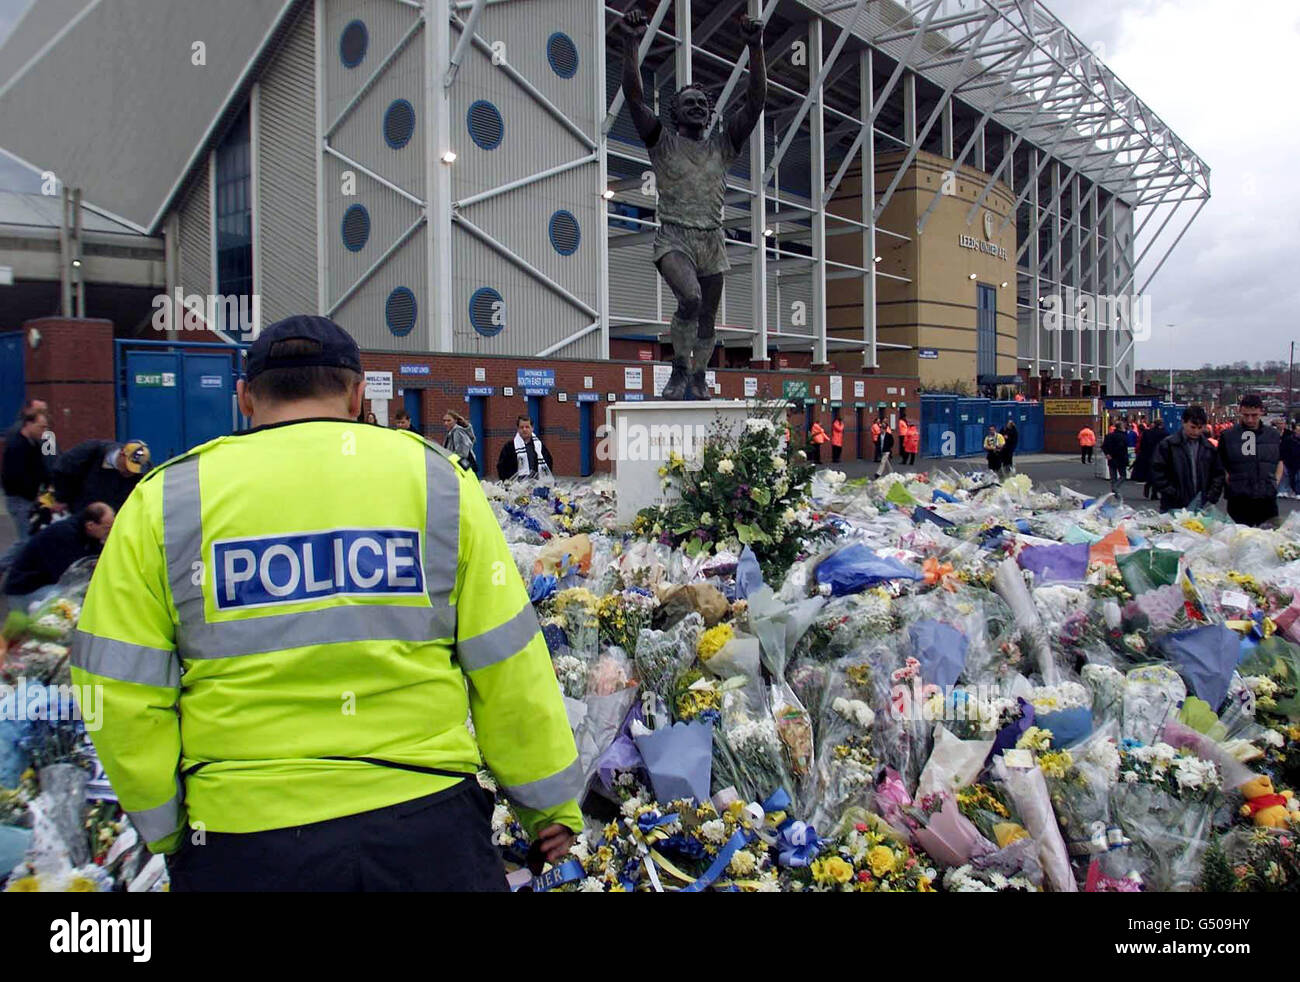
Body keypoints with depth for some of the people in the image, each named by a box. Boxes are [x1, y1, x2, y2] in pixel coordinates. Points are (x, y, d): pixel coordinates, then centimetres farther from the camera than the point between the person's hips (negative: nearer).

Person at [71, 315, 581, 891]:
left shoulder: (164, 499, -1)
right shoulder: (437, 478, -1)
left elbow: (119, 689, -1)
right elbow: (507, 661, -1)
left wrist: (165, 828, 11)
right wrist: (551, 800, 9)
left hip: (240, 845, 1)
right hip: (425, 828, 0)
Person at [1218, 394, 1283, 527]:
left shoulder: (1273, 435, 9)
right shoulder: (1227, 437, 0)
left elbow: (1279, 462, 21)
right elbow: (1222, 467, 6)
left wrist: (1275, 483, 7)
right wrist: (1233, 485, -6)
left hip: (1268, 500, 2)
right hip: (1238, 501, -2)